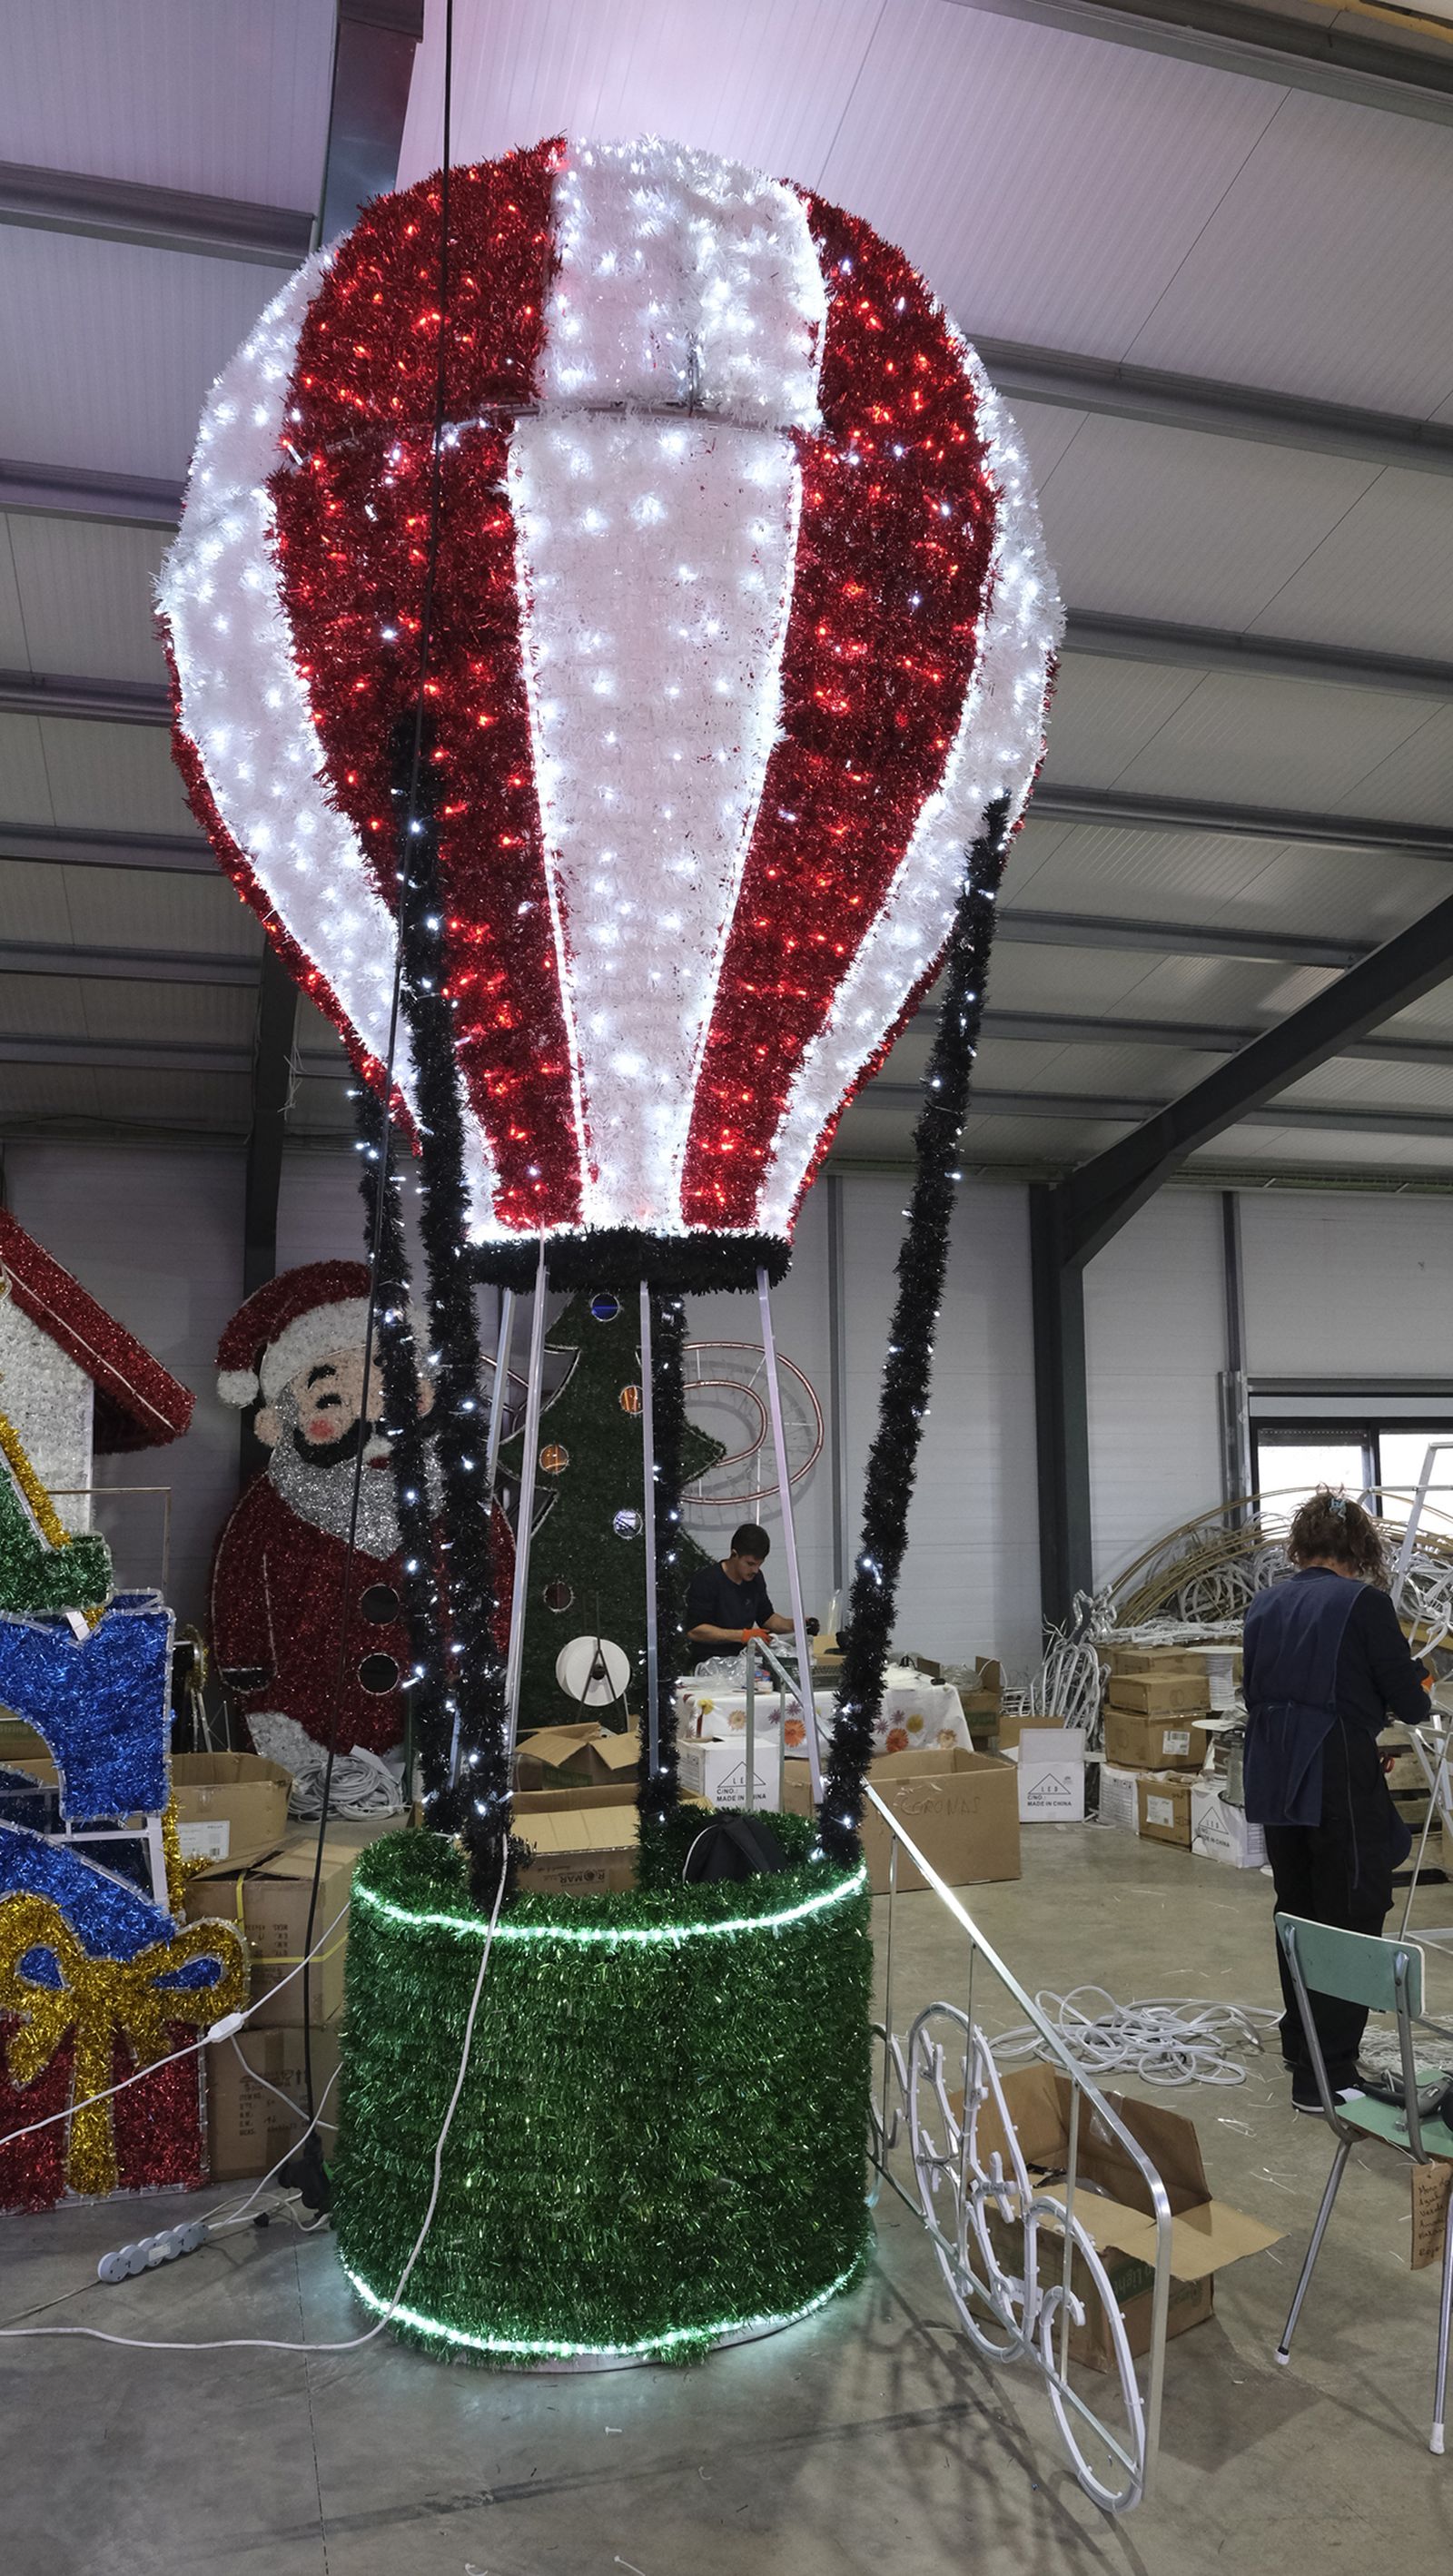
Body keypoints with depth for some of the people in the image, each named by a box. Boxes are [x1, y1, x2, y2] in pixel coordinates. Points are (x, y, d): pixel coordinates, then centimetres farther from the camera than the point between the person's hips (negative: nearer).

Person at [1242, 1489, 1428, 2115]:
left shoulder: (1265, 1605, 8)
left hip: (1274, 1781, 7)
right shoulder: (1363, 1603, -11)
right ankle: (1328, 2077, 3)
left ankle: (1302, 2049, 35)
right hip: (1340, 1780, -6)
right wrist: (1412, 1681, 15)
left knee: (1297, 1915, 20)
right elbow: (1409, 1704, -7)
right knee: (1350, 1922, 3)